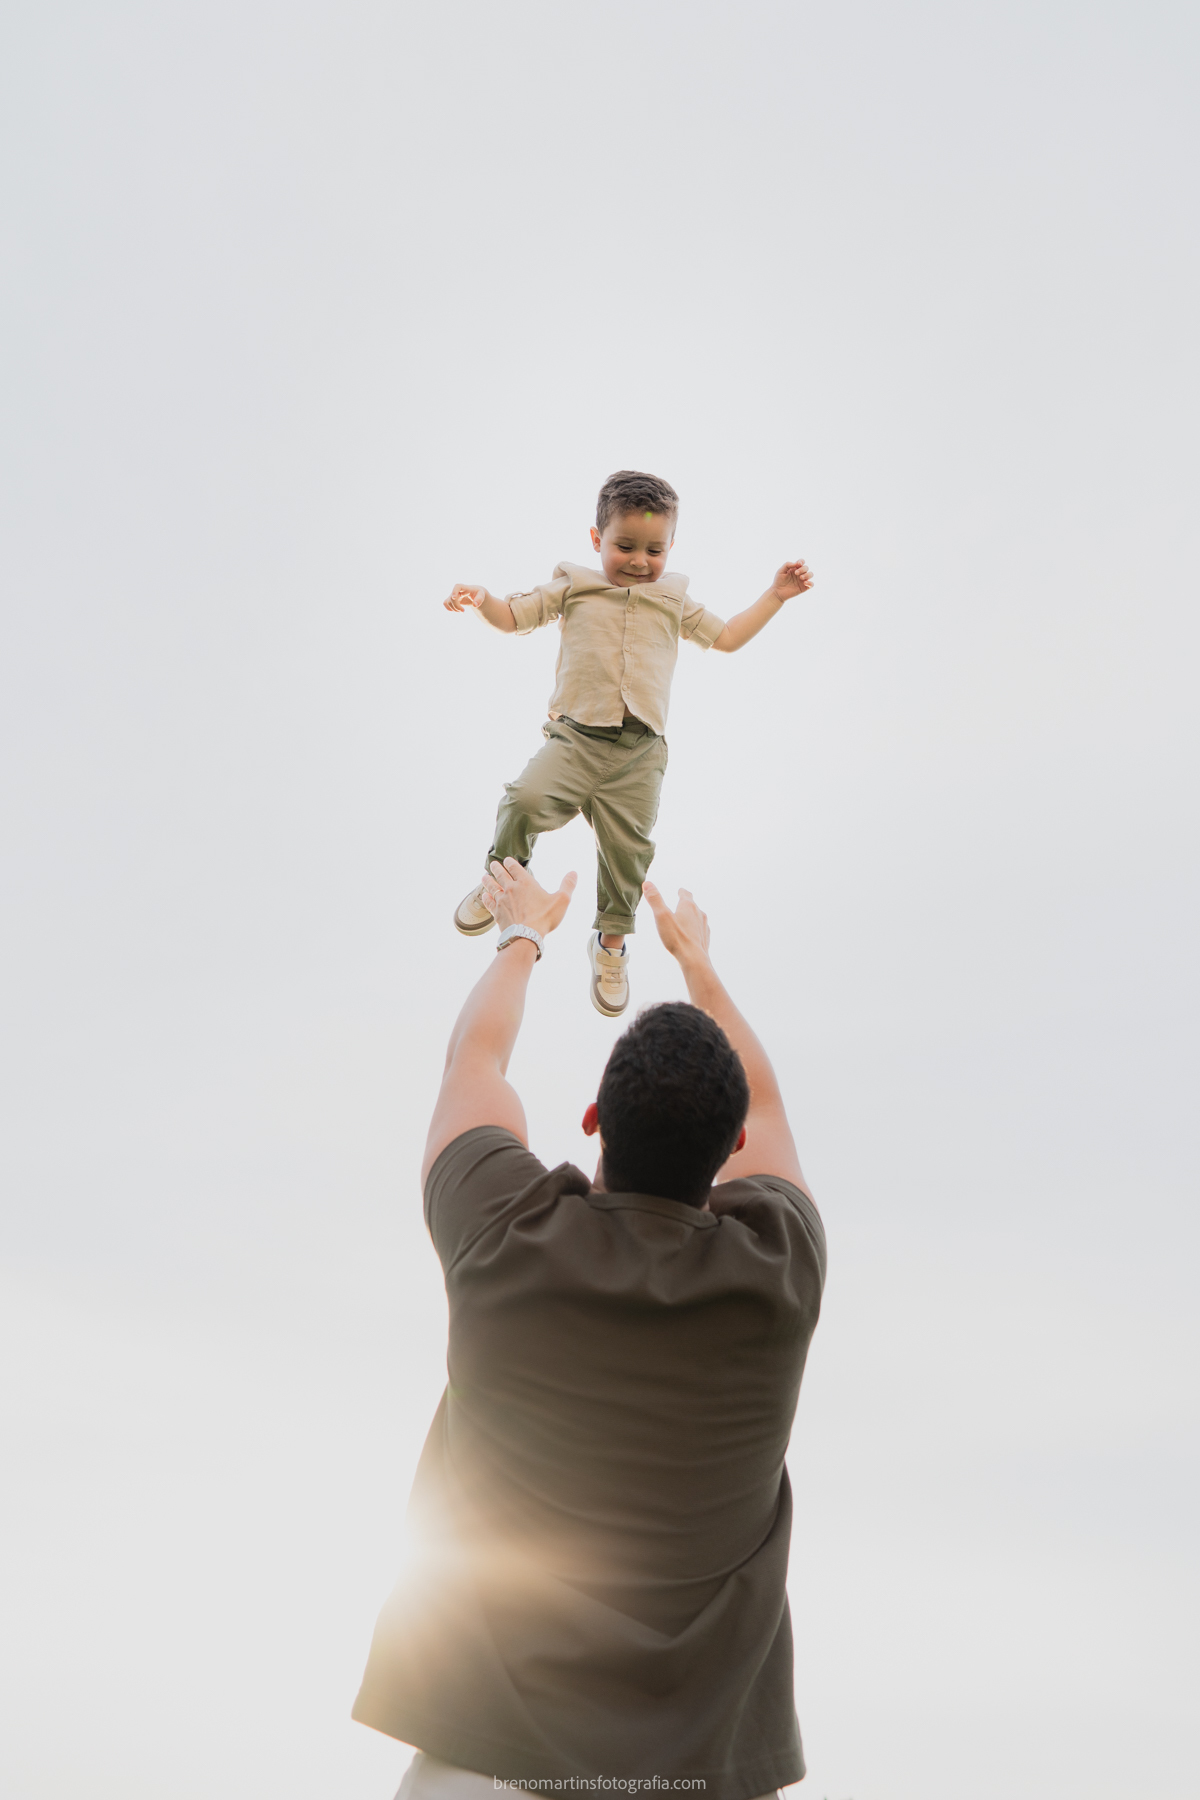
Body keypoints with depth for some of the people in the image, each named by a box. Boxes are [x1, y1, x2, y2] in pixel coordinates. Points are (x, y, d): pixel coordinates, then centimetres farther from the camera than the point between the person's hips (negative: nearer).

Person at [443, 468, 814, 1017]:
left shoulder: (673, 601, 15)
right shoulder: (574, 588, 9)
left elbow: (726, 637, 23)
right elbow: (513, 616, 11)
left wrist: (775, 595, 17)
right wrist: (481, 598, -10)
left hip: (640, 751, 2)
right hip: (575, 736, -2)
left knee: (628, 850, 3)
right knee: (527, 799, -27)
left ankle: (611, 943, 28)